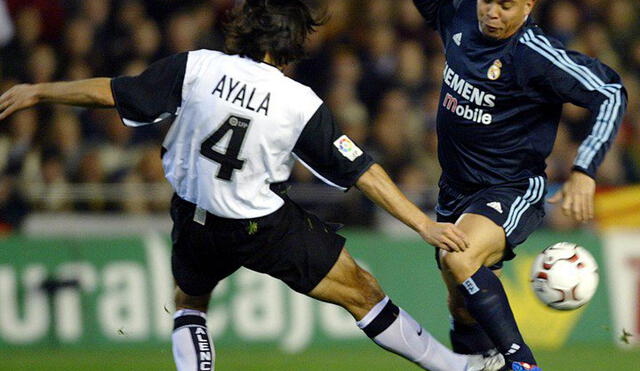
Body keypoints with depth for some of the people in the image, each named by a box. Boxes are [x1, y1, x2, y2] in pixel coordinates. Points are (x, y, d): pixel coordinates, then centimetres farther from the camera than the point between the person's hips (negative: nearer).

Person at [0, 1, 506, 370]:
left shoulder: (198, 68, -11)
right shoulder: (301, 104, -15)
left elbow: (113, 92, -5)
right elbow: (363, 172, -13)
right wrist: (424, 224, -7)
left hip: (195, 222, 2)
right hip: (267, 227, -2)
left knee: (190, 301, 31)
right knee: (360, 291, 8)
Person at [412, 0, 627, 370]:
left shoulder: (535, 54, -21)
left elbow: (611, 92, -17)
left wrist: (584, 172, -22)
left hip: (513, 190, -7)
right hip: (456, 188, 7)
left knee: (459, 259, -33)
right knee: (462, 308, 14)